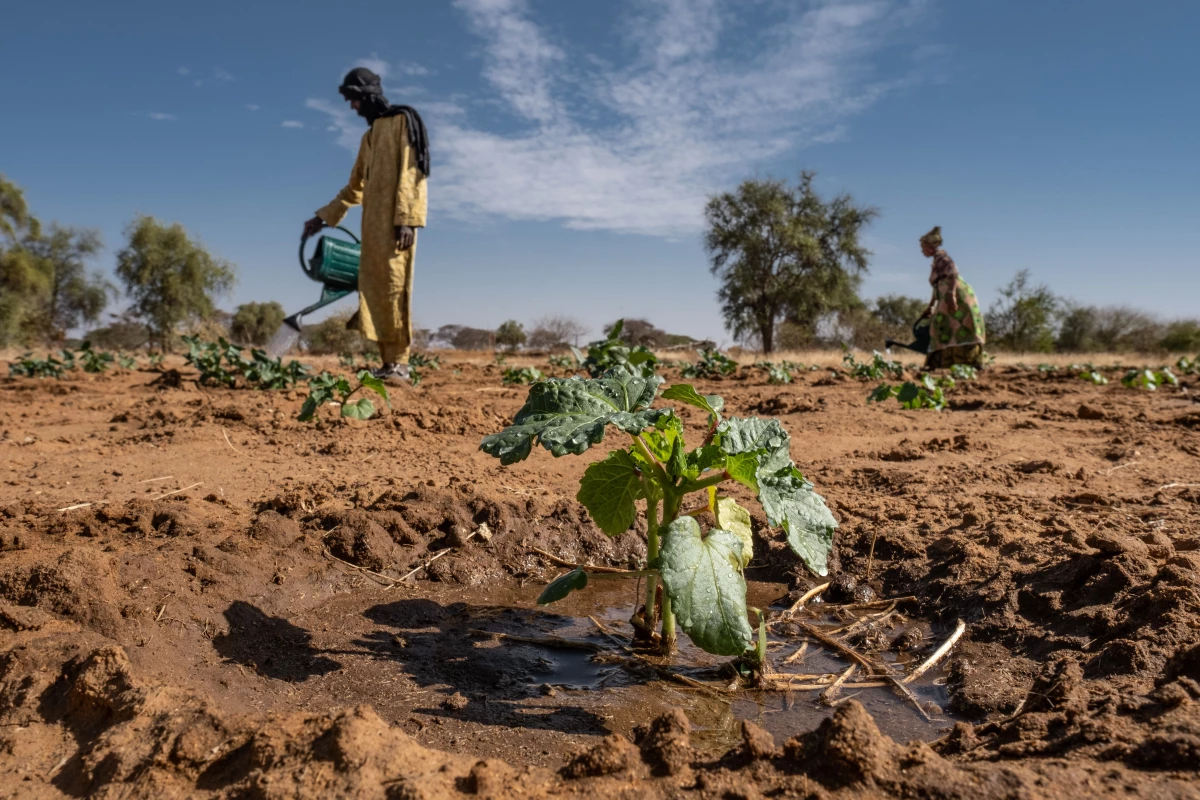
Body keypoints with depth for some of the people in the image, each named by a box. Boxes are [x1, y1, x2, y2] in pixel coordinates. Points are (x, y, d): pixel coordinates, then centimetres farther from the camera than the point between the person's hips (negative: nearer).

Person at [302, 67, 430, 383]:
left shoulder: (402, 121, 3)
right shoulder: (369, 137, 27)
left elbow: (410, 173, -9)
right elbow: (355, 187, 31)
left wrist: (406, 218, -19)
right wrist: (323, 217, 28)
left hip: (395, 224, -8)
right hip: (373, 226, 8)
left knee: (393, 289, -13)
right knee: (374, 290, 1)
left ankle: (399, 362, -12)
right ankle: (388, 362, 1)